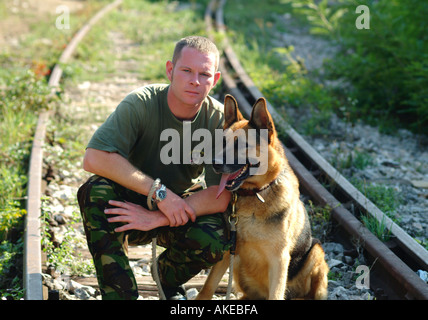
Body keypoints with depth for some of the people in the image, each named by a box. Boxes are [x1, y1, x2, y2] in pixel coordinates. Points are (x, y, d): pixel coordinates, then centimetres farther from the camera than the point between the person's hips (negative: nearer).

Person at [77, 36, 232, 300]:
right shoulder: (142, 103, -20)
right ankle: (119, 293, -22)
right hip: (133, 202, -1)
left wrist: (158, 218, -32)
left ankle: (170, 280, 6)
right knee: (95, 190, -33)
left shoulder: (220, 120, -16)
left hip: (184, 208, 1)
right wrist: (159, 192, -36)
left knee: (215, 241, -30)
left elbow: (221, 197, -22)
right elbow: (94, 158, -32)